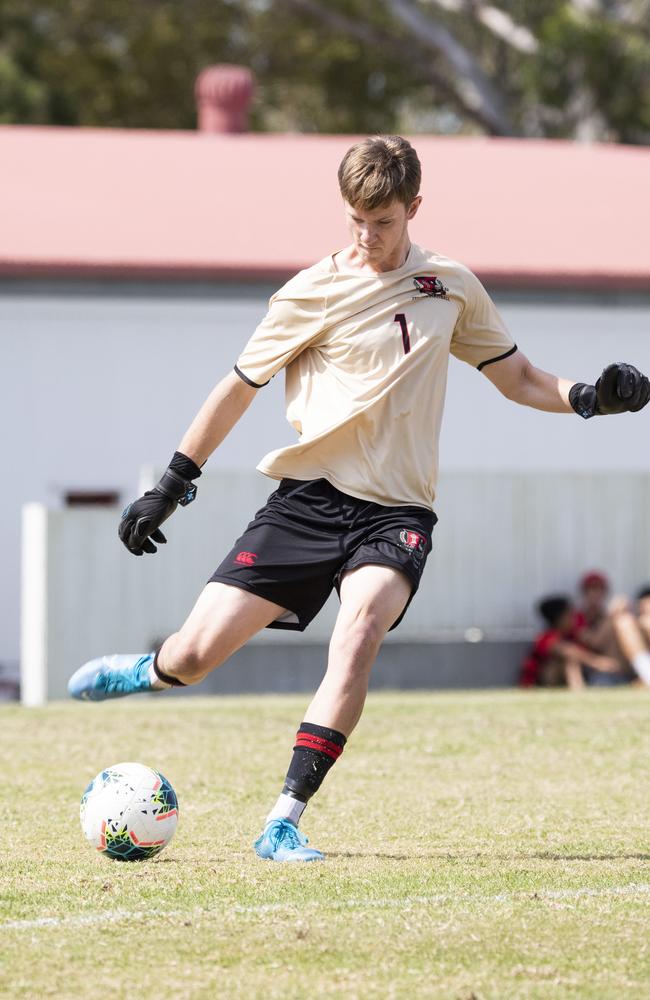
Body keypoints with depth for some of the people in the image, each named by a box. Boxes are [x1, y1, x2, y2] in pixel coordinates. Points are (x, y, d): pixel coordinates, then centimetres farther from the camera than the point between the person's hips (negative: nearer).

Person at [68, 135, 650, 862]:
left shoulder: (451, 287, 10)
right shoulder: (313, 294, 0)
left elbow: (518, 379, 19)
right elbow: (240, 386, 8)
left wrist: (590, 397, 0)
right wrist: (172, 485, 9)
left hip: (396, 513, 1)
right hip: (308, 498, -1)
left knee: (360, 630, -30)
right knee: (198, 652, -8)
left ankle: (285, 822, -26)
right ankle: (146, 672, 32)